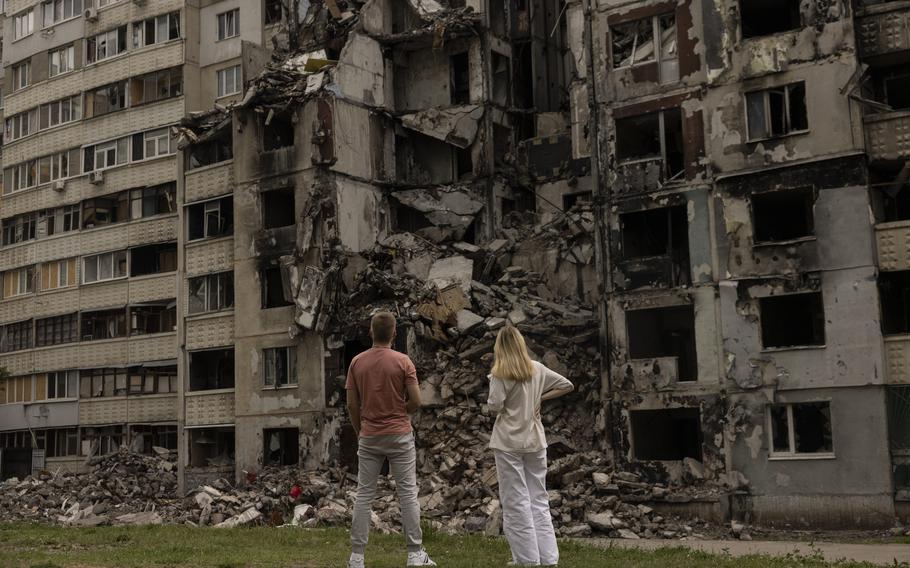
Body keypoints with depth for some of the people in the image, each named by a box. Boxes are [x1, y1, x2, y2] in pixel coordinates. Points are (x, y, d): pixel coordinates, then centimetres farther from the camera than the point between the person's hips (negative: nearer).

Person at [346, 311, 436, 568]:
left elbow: (352, 404, 1)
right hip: (399, 436, -2)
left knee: (364, 496, 6)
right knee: (408, 493, 3)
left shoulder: (357, 362, 0)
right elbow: (415, 401, -9)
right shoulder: (403, 361, -7)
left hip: (368, 438, 2)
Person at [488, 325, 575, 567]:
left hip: (509, 443, -4)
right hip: (535, 441, 4)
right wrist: (539, 398, 11)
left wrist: (492, 392, 5)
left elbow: (495, 407, -14)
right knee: (539, 501, 11)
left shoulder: (500, 373, -9)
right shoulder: (537, 369, 5)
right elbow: (567, 385, 10)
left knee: (516, 504, 2)